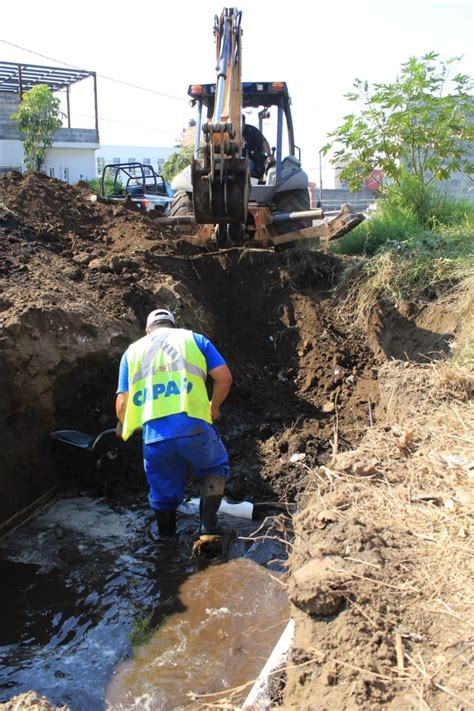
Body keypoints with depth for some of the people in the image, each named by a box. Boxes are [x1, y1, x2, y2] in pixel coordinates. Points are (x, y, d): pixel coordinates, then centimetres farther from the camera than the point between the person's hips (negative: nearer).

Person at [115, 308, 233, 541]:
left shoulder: (132, 351, 20)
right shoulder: (193, 338, 16)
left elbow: (122, 403, 11)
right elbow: (224, 377, 5)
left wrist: (124, 427, 32)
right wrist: (214, 407, 22)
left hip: (154, 435, 2)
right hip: (193, 426, -1)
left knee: (163, 493, 21)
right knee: (215, 469, 26)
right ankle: (208, 525, 12)